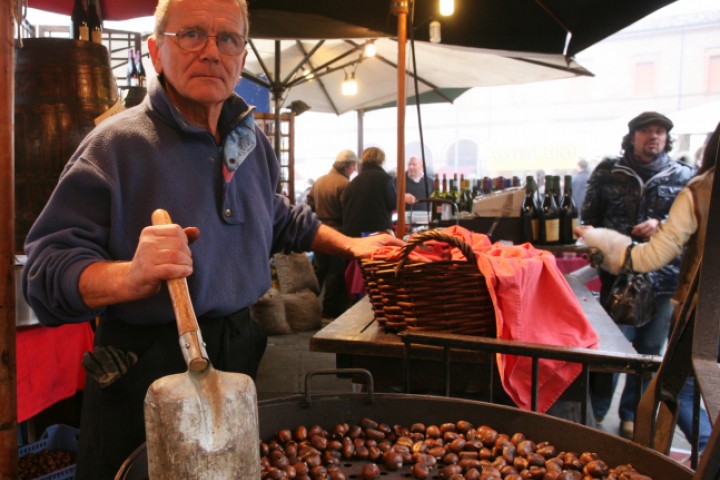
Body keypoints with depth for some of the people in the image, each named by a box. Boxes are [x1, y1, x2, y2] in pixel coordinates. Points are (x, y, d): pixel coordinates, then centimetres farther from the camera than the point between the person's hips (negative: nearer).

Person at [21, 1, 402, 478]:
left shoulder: (253, 142, 6)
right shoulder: (115, 144, -13)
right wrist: (130, 277, -36)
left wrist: (348, 245, 23)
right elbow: (47, 268, -18)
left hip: (242, 359, 6)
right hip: (146, 375, -5)